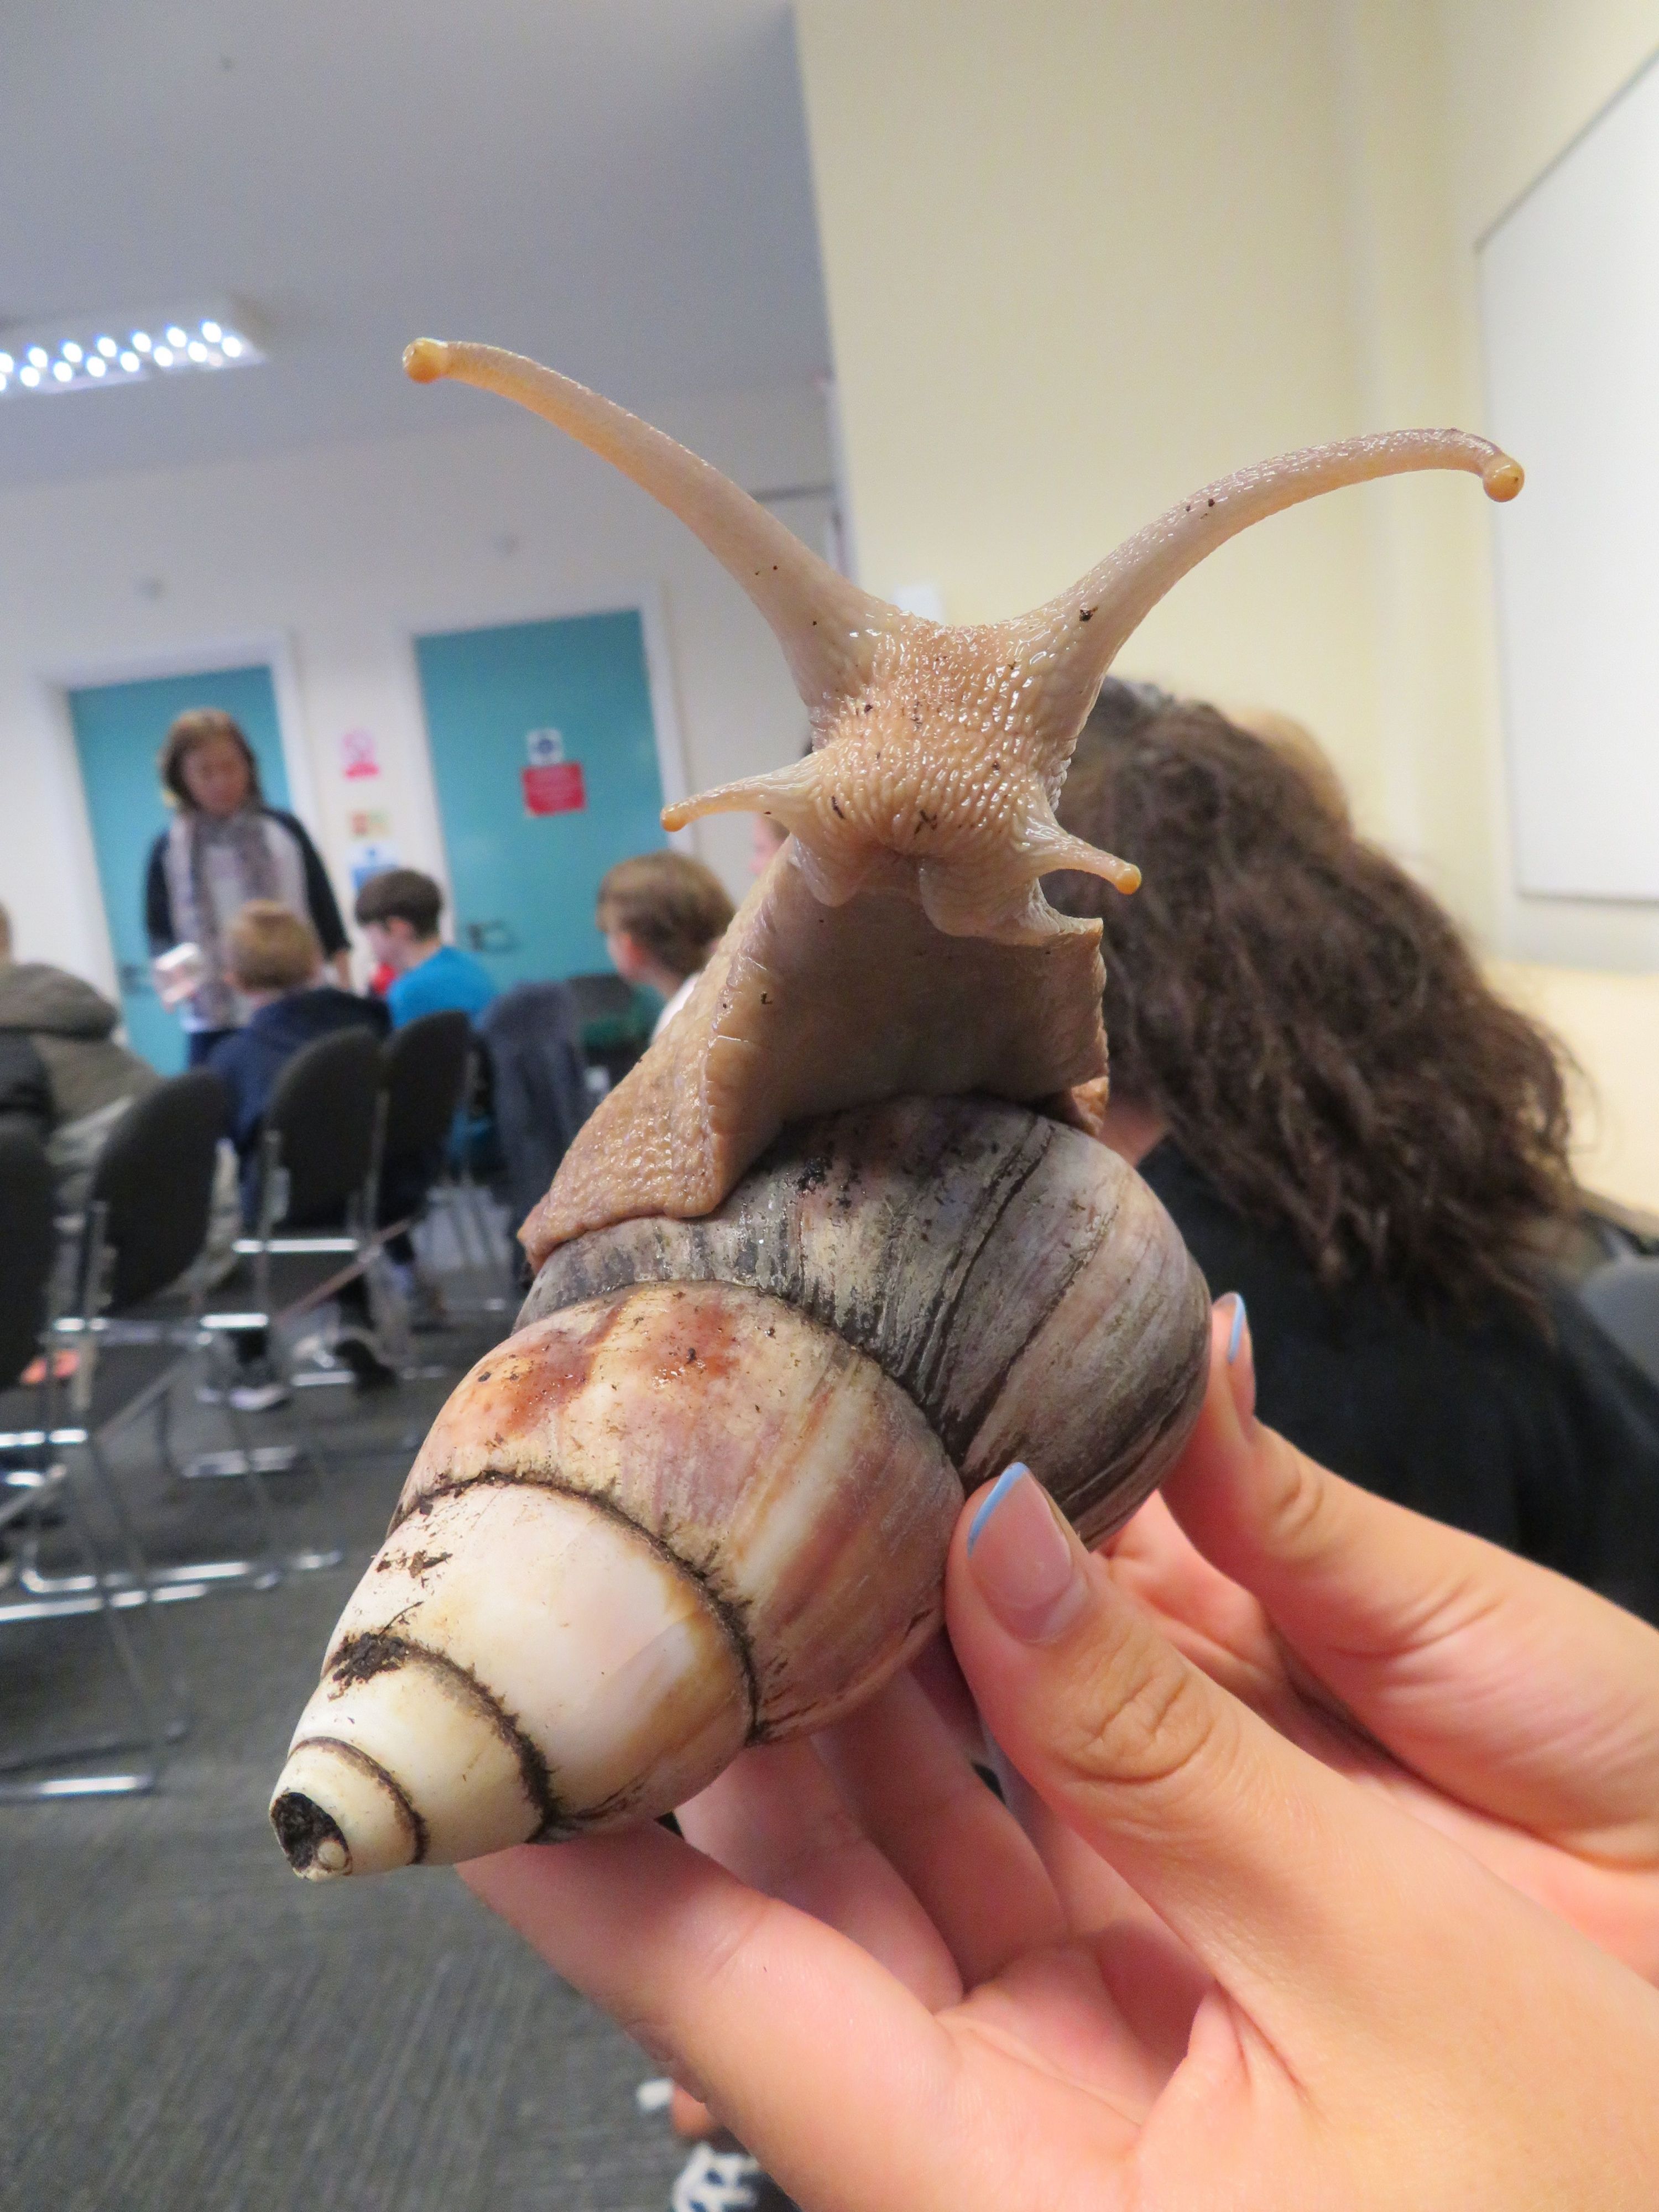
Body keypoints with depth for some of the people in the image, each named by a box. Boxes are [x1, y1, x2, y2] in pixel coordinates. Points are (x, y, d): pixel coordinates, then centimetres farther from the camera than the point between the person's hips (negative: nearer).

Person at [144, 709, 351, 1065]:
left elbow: (326, 915, 5)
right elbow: (159, 933, 7)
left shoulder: (284, 831, 2)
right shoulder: (169, 849, 3)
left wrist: (346, 1002, 2)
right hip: (216, 1026, 0)